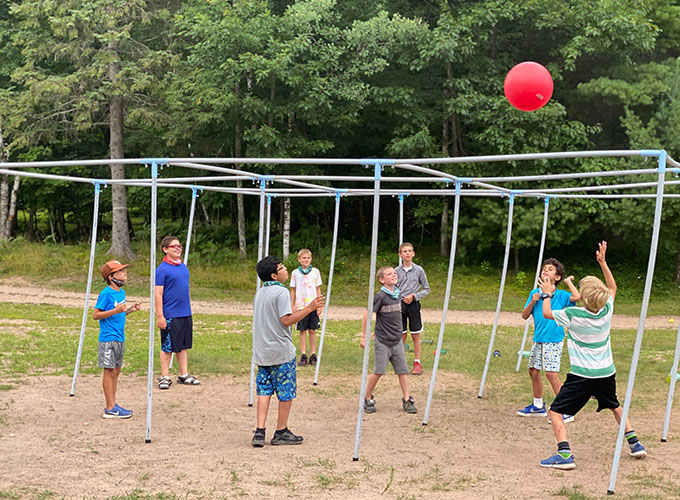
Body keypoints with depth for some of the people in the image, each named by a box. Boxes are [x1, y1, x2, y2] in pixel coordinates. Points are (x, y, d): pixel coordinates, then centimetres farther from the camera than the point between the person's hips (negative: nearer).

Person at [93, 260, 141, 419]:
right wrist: (115, 310, -24)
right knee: (109, 371, -4)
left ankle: (112, 405, 20)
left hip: (120, 338, 8)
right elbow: (96, 315, -15)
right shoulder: (106, 293, -14)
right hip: (108, 339, -8)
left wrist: (130, 309, 6)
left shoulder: (122, 292, 12)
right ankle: (110, 409, -1)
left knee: (116, 371, 12)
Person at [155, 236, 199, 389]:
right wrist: (160, 316, -15)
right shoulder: (162, 269, -10)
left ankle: (184, 375, 21)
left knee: (183, 345, 13)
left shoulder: (183, 266, 11)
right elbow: (158, 294, -12)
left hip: (185, 314, 7)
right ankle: (165, 377, 11)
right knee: (167, 347, 2)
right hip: (170, 316, -7)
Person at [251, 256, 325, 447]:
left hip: (262, 351, 8)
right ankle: (281, 432, 11)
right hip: (281, 351, -8)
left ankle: (260, 432, 1)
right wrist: (309, 308, -16)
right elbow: (286, 320, -19)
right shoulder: (281, 292, -13)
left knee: (264, 390, 8)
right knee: (286, 392, 4)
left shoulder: (259, 293, 13)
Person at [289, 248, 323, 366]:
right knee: (302, 331, 2)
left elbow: (318, 289, 7)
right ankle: (303, 355, 6)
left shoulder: (315, 271, 4)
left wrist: (319, 305, 2)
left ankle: (313, 355, 10)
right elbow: (293, 290, 7)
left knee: (312, 330, 3)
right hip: (301, 306, 0)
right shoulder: (295, 273, 2)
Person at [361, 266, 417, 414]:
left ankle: (407, 400, 16)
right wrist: (363, 337, -10)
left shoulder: (397, 294, 6)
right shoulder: (380, 296, -14)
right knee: (378, 371, -4)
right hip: (382, 341, -6)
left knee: (403, 370, 7)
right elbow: (367, 314, -12)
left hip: (397, 341, 6)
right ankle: (368, 399, 13)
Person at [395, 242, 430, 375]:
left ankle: (417, 363, 10)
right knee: (402, 335, 5)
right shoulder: (397, 271, 3)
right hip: (400, 305, 1)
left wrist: (413, 296, -10)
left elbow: (426, 289, 3)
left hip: (413, 304, -1)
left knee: (415, 335, 2)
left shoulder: (418, 270, -1)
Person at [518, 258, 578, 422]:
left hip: (553, 340, -6)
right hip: (538, 339, 6)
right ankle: (538, 406, 30)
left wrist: (568, 281, -12)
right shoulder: (535, 293, 9)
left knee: (551, 373, -14)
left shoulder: (561, 295, -6)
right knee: (533, 371, 13)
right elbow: (524, 316, 9)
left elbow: (576, 297, -26)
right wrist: (532, 302, -8)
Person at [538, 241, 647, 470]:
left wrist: (547, 294, 17)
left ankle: (564, 454, -18)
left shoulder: (573, 315, -17)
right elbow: (612, 287, 17)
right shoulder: (607, 310, -5)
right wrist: (603, 262, 17)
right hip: (606, 373, 6)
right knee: (614, 406, 31)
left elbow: (547, 313, 1)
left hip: (581, 375, -6)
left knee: (556, 411, -3)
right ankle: (634, 443, 32)